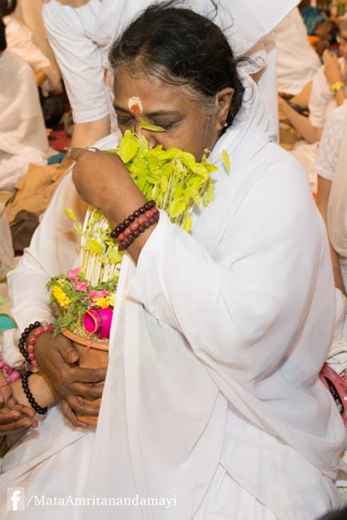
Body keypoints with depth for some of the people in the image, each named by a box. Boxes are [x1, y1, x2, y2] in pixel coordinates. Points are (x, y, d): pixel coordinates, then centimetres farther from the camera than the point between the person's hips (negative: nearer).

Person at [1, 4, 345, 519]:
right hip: (106, 416, 4)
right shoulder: (105, 162, 3)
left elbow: (242, 336, -28)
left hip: (236, 448, -4)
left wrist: (126, 208, -26)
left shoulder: (273, 183, -14)